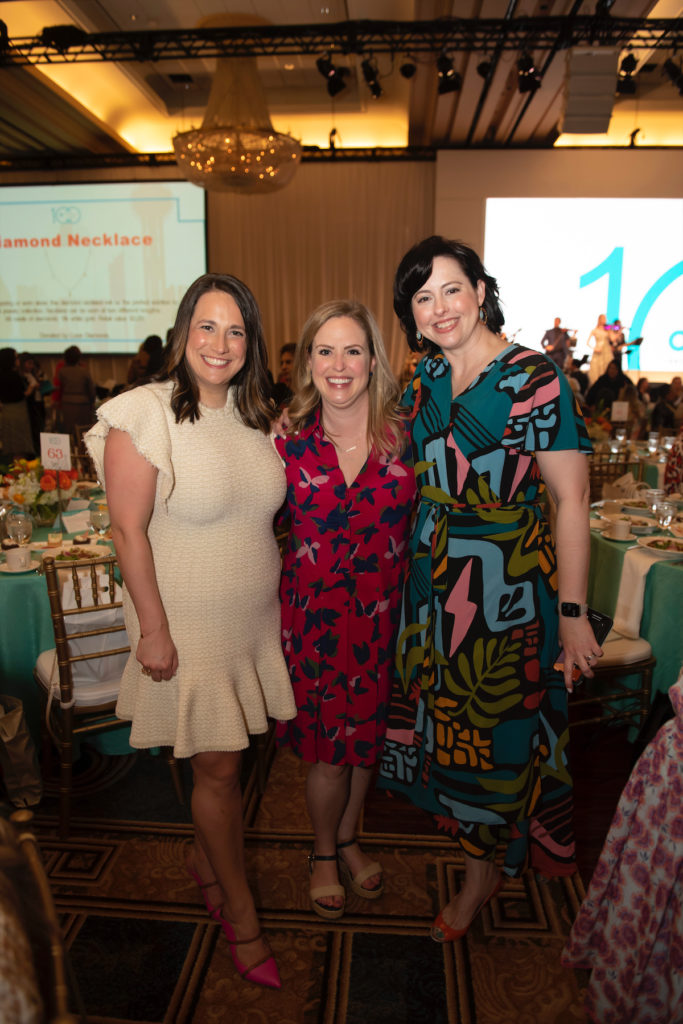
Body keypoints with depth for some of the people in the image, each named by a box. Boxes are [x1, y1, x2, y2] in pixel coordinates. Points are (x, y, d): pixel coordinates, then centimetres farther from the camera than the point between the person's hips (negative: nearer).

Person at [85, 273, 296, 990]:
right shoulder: (145, 414, -15)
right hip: (187, 624, -5)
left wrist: (276, 597, 13)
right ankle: (241, 911, 30)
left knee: (222, 758, 17)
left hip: (253, 619, 6)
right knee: (218, 767, 7)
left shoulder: (254, 414, 4)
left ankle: (203, 858, 45)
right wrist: (153, 629, -15)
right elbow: (128, 531, -15)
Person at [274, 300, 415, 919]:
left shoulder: (404, 435, -6)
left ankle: (349, 839, 47)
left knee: (366, 731, 18)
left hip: (382, 609, 1)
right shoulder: (289, 441, -7)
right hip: (313, 610, -1)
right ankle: (323, 854, 40)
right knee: (329, 744, 9)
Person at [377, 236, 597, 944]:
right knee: (445, 715, 15)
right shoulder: (423, 382, 5)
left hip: (510, 582, -6)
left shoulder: (534, 379, -14)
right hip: (434, 578, 6)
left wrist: (572, 612, -15)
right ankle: (505, 844, 41)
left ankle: (483, 872, 35)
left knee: (496, 726, 8)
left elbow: (571, 499, -14)